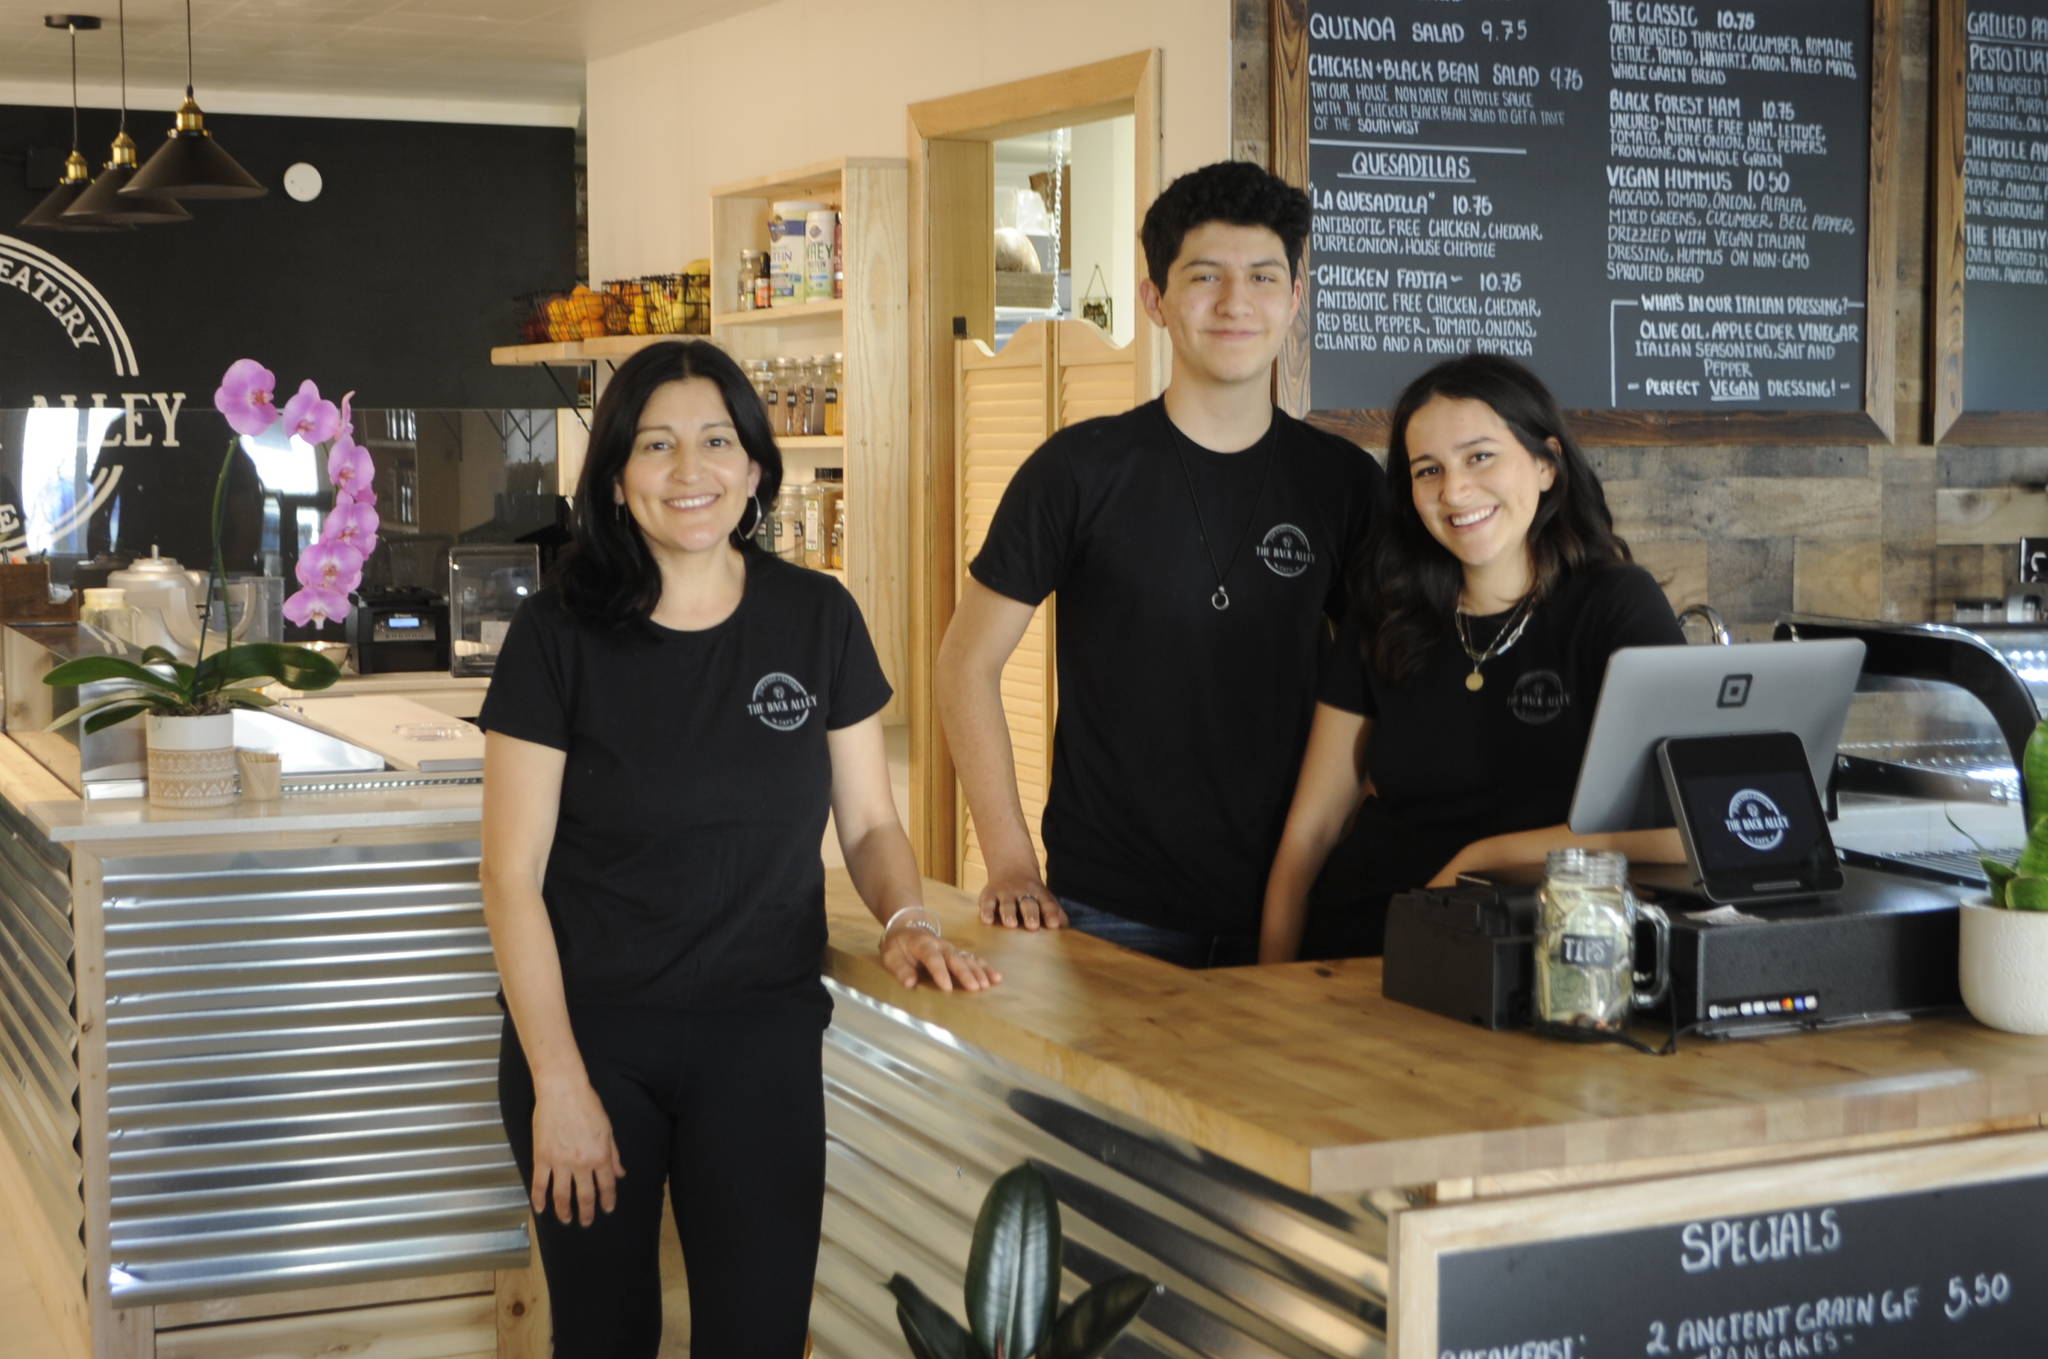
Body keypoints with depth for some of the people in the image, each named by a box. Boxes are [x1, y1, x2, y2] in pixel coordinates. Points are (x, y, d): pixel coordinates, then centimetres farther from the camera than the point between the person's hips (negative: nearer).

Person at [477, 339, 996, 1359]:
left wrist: (906, 921, -13)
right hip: (590, 1035, -1)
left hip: (763, 1036, 1)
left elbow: (869, 823, 8)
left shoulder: (817, 620, 0)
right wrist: (557, 1081, -10)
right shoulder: (558, 635, -7)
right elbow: (513, 875, -6)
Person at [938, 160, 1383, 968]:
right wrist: (1010, 861, -7)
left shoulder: (1344, 483, 3)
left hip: (1288, 907, 3)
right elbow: (969, 660, 0)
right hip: (1110, 914, -2)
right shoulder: (1080, 470, -5)